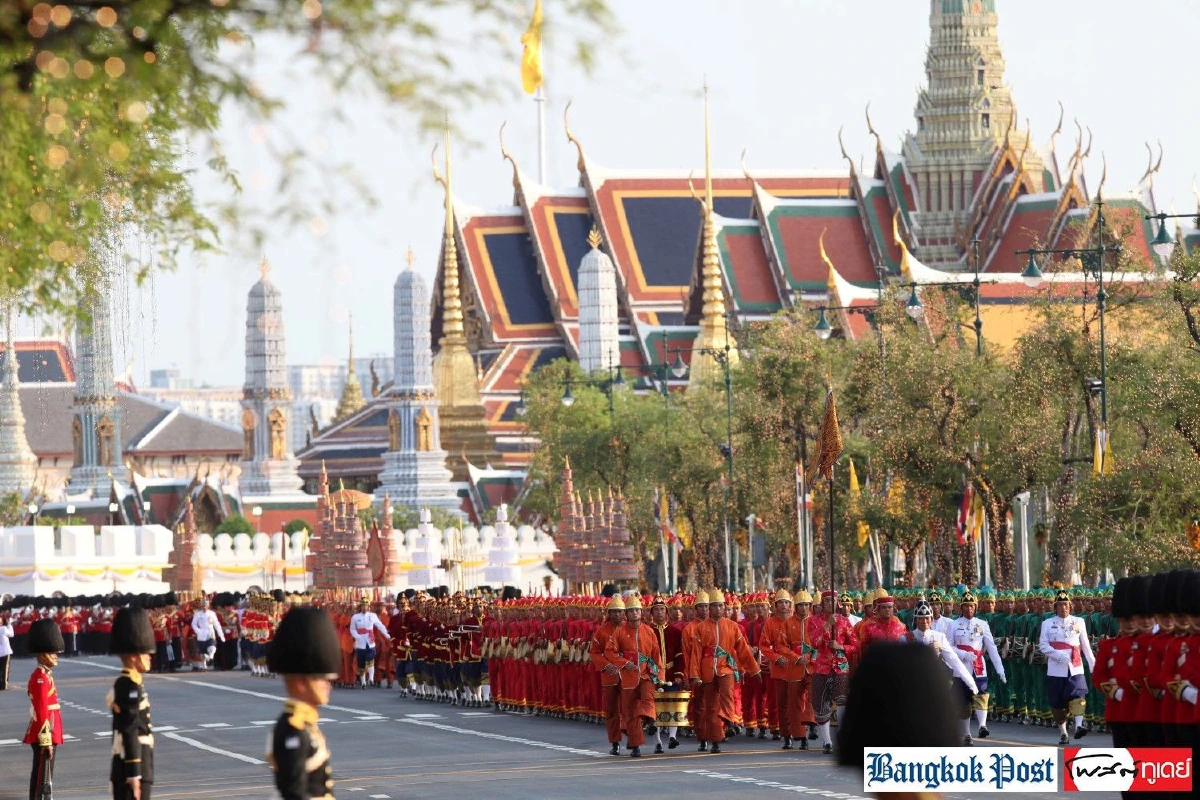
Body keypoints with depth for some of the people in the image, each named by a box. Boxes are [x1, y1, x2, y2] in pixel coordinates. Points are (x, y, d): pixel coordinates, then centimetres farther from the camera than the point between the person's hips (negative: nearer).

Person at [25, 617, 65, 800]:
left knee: (39, 778, 14)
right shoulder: (41, 677, -16)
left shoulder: (44, 675, 15)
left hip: (43, 735, 10)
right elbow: (42, 711, -21)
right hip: (44, 736, -10)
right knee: (44, 780, -8)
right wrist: (46, 740, -23)